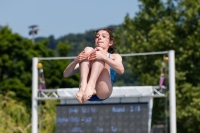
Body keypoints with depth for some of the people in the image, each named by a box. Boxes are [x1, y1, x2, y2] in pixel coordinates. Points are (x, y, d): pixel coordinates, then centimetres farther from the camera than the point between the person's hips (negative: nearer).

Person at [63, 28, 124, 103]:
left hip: (102, 92, -1)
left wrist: (103, 57, -17)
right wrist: (76, 61, -6)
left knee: (100, 51, -11)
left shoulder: (114, 57, 24)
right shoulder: (89, 54, 29)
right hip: (86, 93, 2)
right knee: (88, 50, -6)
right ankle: (83, 86, -32)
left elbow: (121, 70, -2)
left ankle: (90, 86, -38)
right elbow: (66, 74, 15)